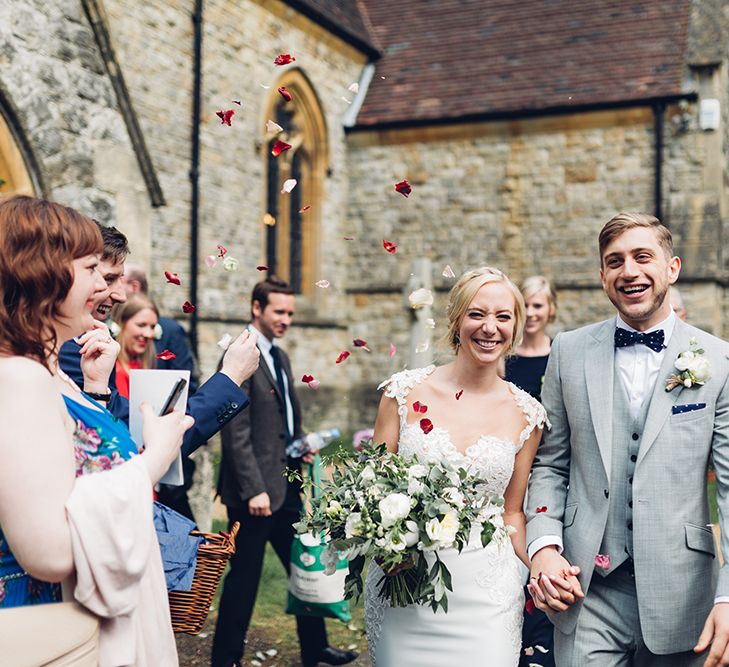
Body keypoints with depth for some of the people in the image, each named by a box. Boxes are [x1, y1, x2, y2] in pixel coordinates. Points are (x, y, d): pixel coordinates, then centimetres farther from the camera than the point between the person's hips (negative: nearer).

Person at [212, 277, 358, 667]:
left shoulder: (280, 358, 14)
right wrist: (253, 489, -21)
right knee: (244, 578, 2)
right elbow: (236, 432, -18)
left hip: (286, 488, 9)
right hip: (255, 491, -9)